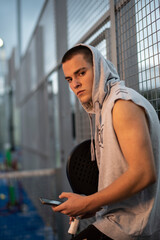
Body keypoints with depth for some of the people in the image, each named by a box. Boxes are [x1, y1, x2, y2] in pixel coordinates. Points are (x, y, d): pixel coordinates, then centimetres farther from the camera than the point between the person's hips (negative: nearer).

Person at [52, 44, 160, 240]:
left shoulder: (123, 103, -17)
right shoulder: (105, 107, 14)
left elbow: (144, 173, -25)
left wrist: (88, 203, -18)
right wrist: (96, 206, 9)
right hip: (121, 217, 9)